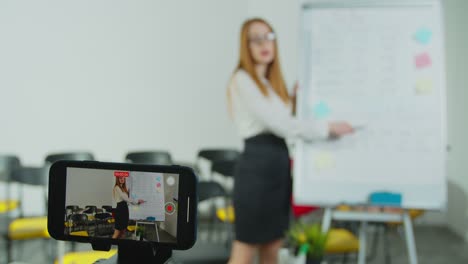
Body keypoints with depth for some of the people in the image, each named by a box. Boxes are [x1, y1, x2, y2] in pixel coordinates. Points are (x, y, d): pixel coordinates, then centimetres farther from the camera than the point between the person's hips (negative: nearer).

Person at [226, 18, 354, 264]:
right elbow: (278, 124, -15)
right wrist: (328, 128, -10)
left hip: (279, 163, 9)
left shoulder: (272, 81, 18)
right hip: (257, 165, -9)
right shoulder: (242, 80, -9)